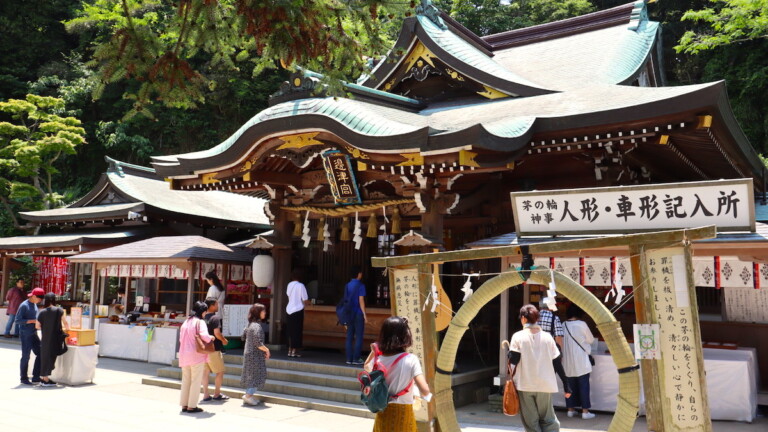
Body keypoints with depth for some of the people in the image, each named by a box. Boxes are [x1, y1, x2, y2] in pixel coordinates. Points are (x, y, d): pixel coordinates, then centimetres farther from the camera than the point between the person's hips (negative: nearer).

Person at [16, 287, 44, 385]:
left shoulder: (35, 305, 11)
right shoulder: (24, 305, -14)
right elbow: (18, 320, -18)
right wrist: (32, 321, -22)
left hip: (34, 334, 8)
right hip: (25, 335, -8)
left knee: (40, 353, 6)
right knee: (26, 356, 1)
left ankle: (36, 377, 14)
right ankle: (24, 378, 13)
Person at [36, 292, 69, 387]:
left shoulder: (42, 312, 0)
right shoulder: (59, 310, -7)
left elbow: (37, 326, 4)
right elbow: (65, 323, -2)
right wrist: (67, 328, 19)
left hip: (45, 339, 3)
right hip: (55, 339, -3)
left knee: (45, 356, 14)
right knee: (51, 356, 4)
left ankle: (43, 377, 20)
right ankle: (46, 379, 7)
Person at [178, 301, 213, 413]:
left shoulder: (186, 322, 13)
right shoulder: (200, 322, -10)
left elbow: (181, 338, 16)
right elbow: (204, 336, -24)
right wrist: (210, 338, -6)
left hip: (184, 354, 7)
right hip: (196, 355, -7)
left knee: (185, 380, 13)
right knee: (196, 381, 1)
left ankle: (184, 405, 17)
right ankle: (192, 406, 2)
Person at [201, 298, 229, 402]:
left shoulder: (203, 318, 7)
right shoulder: (215, 318, -15)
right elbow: (217, 333, -22)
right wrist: (224, 340, -6)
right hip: (214, 349, -7)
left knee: (205, 372, 11)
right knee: (220, 371, 6)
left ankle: (206, 395, 14)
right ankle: (217, 394, 11)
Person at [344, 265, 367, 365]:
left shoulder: (347, 285, 8)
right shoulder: (360, 285, -9)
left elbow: (345, 300, 11)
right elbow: (361, 301, -13)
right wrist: (364, 314, -9)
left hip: (349, 314, 6)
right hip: (358, 314, -6)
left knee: (349, 337, 8)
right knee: (359, 337, 1)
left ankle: (349, 358, 10)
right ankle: (356, 359, 1)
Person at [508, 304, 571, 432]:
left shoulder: (518, 336, -6)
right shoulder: (547, 337, 1)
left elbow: (513, 360, -13)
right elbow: (557, 362, 3)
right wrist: (566, 386, 8)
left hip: (525, 384, -2)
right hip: (545, 384, 2)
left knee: (530, 422, 8)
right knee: (548, 419, 14)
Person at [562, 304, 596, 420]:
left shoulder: (563, 325, -2)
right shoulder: (581, 324, -12)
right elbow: (591, 340, 1)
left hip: (568, 361, 4)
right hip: (581, 361, -4)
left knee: (570, 385, 12)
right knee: (584, 386, 4)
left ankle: (571, 409, 18)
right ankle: (585, 411, 5)